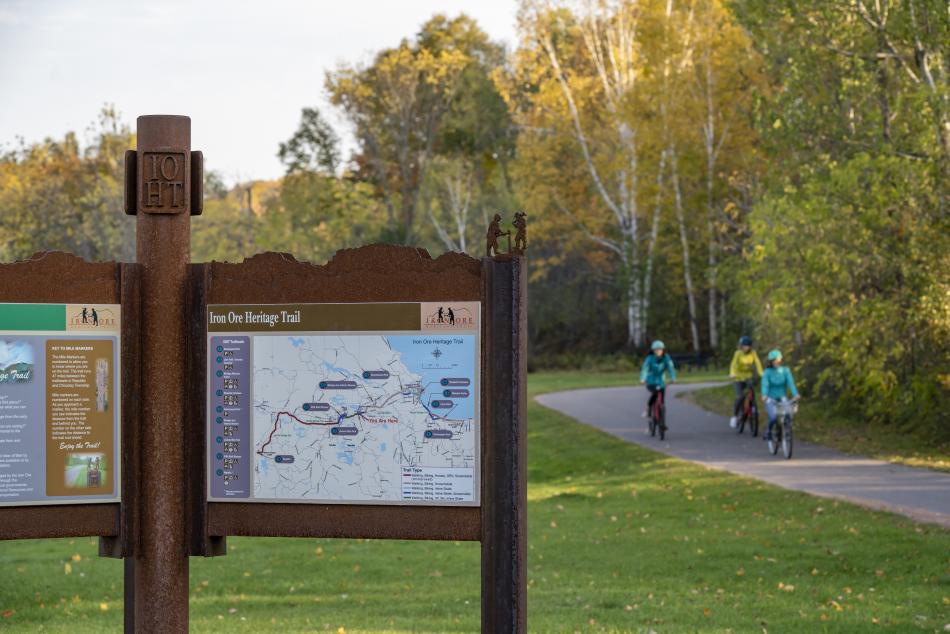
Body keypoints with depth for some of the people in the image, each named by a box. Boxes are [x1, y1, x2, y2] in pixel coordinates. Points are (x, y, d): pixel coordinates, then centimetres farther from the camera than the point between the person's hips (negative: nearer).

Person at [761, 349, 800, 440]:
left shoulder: (785, 370, -1)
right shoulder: (768, 372, -6)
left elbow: (790, 382, -14)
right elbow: (765, 384, -19)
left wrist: (795, 394, -31)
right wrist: (764, 395, -40)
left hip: (782, 398, 2)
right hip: (770, 399, -2)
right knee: (774, 416, -26)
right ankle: (769, 432, 2)